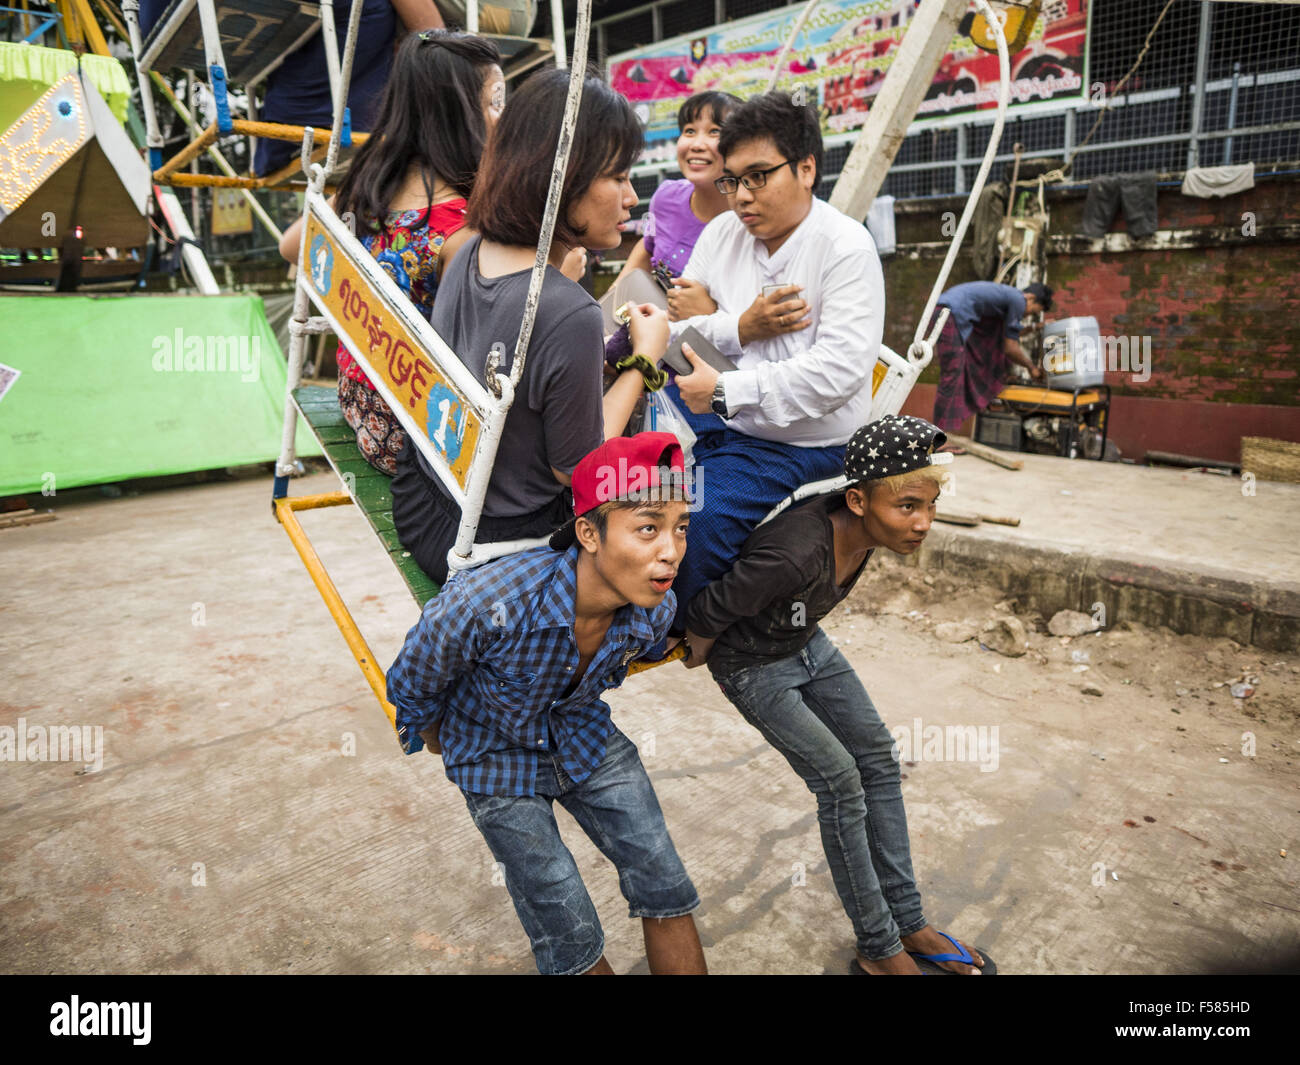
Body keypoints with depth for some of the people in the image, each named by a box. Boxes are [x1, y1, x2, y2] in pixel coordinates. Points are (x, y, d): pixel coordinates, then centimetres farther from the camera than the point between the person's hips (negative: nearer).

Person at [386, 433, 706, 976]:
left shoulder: (655, 609, -23)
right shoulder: (484, 605, -39)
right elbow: (411, 687, -15)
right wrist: (436, 734, 5)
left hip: (585, 739, 4)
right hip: (497, 755, -3)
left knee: (666, 890, 1)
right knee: (572, 939, -1)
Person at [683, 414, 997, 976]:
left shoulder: (861, 526, -18)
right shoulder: (796, 555, -41)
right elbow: (707, 613, -28)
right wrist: (697, 656, -6)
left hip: (808, 645, 7)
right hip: (753, 668, -7)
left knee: (879, 761, 7)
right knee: (841, 783, -7)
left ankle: (909, 925, 22)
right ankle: (879, 950, 13)